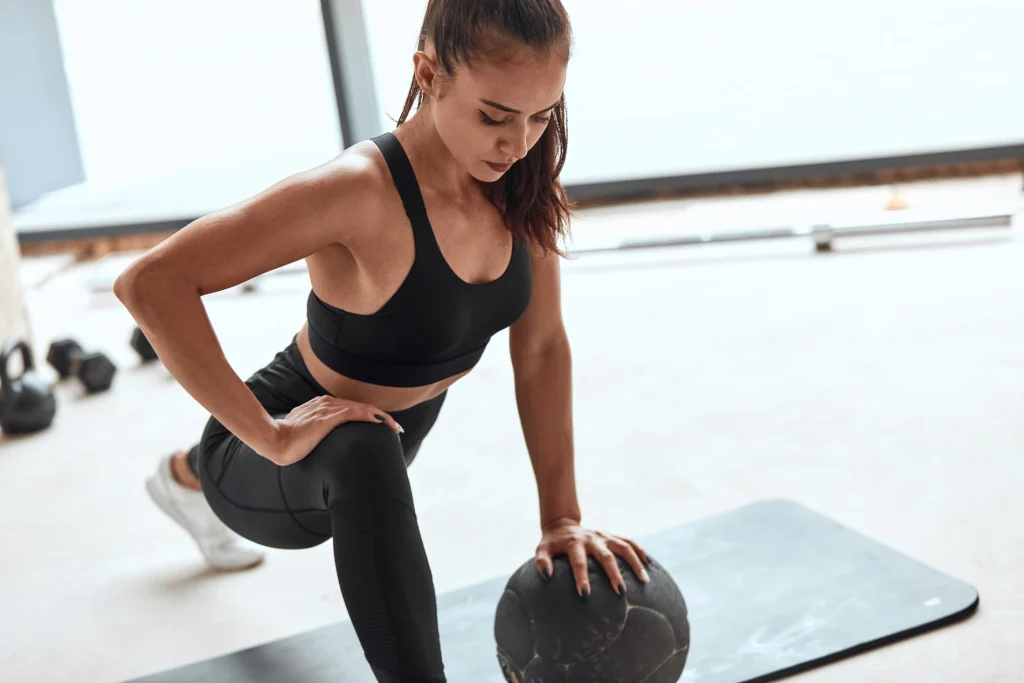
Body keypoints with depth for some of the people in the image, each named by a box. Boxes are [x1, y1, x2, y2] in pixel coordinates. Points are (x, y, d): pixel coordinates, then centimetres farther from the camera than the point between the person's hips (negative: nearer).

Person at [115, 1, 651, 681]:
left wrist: (563, 516, -10)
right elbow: (150, 284, -39)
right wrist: (267, 436, -36)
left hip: (386, 444, 7)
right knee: (360, 451, -41)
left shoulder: (522, 180, -16)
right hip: (305, 441, -7)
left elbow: (541, 348, -9)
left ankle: (188, 477, 73)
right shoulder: (361, 190, -35)